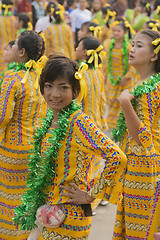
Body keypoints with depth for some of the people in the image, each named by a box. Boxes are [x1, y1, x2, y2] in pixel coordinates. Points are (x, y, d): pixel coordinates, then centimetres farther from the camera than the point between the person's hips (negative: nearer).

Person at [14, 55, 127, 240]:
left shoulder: (78, 122, -19)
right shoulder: (51, 118, 5)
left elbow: (117, 159, -27)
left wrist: (92, 195, -18)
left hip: (68, 218, -7)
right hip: (48, 213, 7)